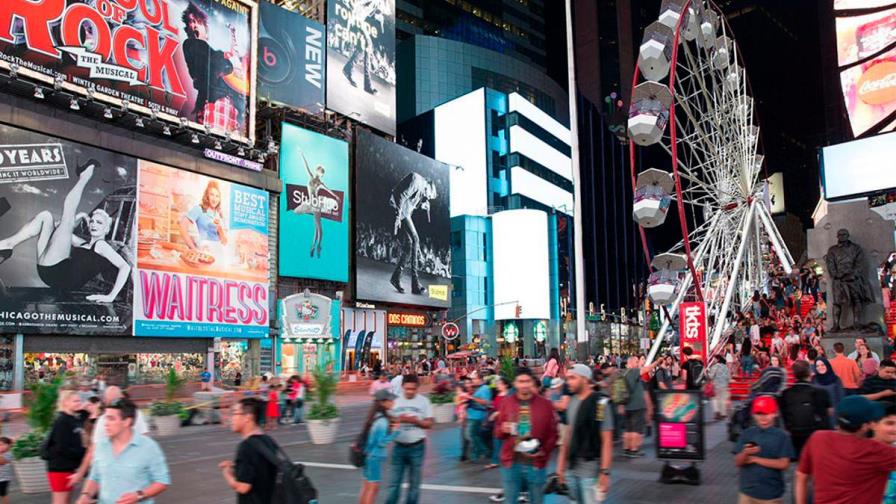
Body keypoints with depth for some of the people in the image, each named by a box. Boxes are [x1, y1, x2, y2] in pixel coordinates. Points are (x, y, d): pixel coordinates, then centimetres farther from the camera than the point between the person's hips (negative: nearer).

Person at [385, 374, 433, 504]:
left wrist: (415, 421, -20)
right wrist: (398, 419, -18)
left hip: (417, 447, -1)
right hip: (399, 446, 1)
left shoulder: (423, 401, -4)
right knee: (394, 482, 6)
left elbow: (429, 423, -5)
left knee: (414, 483, 10)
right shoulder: (395, 400, -1)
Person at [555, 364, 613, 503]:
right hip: (572, 468, 7)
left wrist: (604, 472, -18)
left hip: (590, 470, -7)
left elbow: (607, 441, -14)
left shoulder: (600, 403, -13)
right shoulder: (572, 401, 8)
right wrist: (561, 464, 13)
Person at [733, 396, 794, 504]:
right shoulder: (747, 434, 1)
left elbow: (784, 464, -11)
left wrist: (754, 459, -11)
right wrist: (745, 453, -25)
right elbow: (738, 462, -2)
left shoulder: (782, 436, -5)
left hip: (771, 495, -2)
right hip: (747, 492, 2)